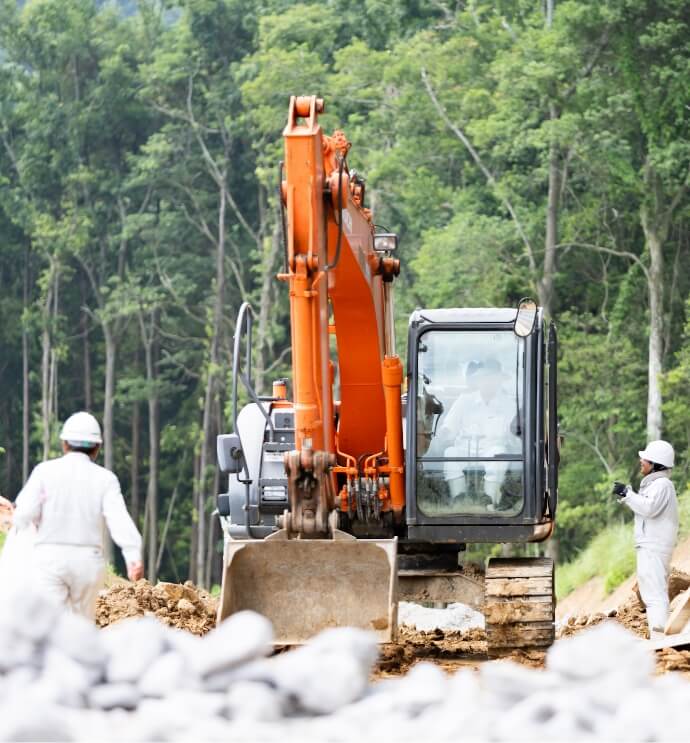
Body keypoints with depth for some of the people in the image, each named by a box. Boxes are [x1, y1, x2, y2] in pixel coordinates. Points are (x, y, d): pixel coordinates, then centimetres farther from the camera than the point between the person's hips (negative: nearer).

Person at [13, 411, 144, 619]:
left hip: (50, 558, -2)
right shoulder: (105, 479, 2)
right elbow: (119, 518, -14)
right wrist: (134, 557, -25)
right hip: (88, 562, 2)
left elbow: (25, 515, -10)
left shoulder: (45, 471, -1)